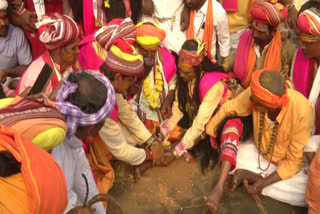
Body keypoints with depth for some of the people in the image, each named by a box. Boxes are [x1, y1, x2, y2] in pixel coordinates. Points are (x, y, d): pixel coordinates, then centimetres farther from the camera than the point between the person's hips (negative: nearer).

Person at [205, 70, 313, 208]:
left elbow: (295, 161, -24)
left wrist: (264, 182, -30)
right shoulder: (256, 94, -27)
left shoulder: (302, 112, -35)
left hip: (290, 163, -2)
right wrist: (209, 130, 6)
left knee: (309, 193, -28)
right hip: (259, 151, 2)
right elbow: (228, 109, -6)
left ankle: (252, 175, -15)